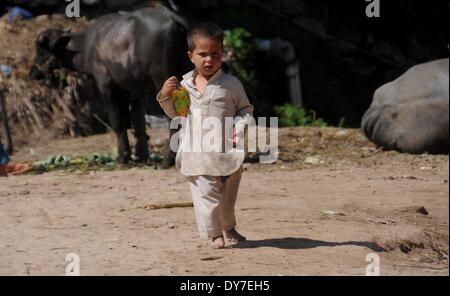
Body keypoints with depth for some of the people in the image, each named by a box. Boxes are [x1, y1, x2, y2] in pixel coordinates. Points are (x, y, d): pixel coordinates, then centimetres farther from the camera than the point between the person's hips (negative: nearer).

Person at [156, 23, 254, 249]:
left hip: (226, 152, 0)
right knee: (205, 192, -10)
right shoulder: (184, 85, 5)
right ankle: (215, 234, 0)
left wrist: (240, 125, -13)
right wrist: (165, 96, 0)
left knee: (228, 195, 14)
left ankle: (229, 228, 37)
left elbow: (246, 109, 5)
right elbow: (175, 114, 17)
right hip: (197, 154, 0)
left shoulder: (230, 84, -2)